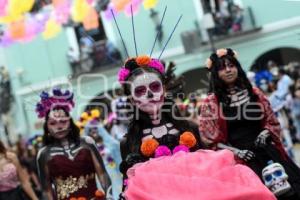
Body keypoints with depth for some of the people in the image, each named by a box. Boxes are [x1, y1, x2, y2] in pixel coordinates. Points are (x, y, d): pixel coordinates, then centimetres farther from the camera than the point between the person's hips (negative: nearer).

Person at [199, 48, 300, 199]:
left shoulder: (254, 93, 14)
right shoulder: (211, 103, 3)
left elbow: (271, 121, 20)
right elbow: (212, 138, 3)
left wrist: (265, 133, -1)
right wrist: (236, 152, -8)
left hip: (266, 149, 3)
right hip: (238, 157, -3)